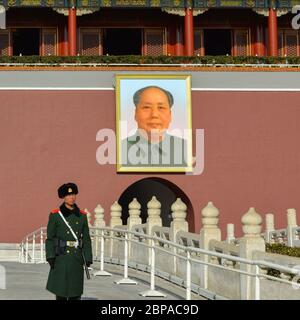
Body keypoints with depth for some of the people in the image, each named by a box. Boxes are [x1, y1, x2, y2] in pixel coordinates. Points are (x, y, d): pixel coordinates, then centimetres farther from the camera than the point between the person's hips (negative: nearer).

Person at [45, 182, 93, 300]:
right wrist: (50, 257, -13)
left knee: (75, 291, 4)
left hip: (76, 257, 3)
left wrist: (88, 258, 1)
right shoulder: (55, 215, -3)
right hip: (61, 257, -3)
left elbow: (86, 238, 8)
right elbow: (50, 238, -4)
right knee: (61, 288, 0)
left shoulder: (82, 215, 7)